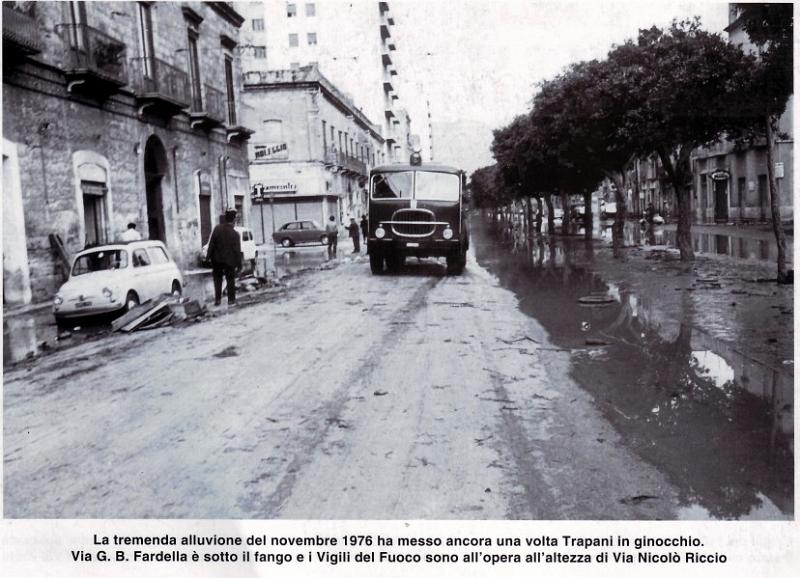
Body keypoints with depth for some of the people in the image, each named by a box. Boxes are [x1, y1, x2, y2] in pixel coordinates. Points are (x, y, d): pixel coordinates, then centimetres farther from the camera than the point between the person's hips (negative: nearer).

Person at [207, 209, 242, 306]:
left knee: (217, 279, 15)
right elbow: (237, 251, -11)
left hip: (217, 259, 2)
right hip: (229, 260, -2)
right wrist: (239, 265, -4)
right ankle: (231, 299, 13)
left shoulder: (217, 229, -8)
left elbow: (211, 243, -5)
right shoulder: (235, 234, -14)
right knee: (230, 280, 12)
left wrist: (209, 256, 3)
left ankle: (217, 299, 13)